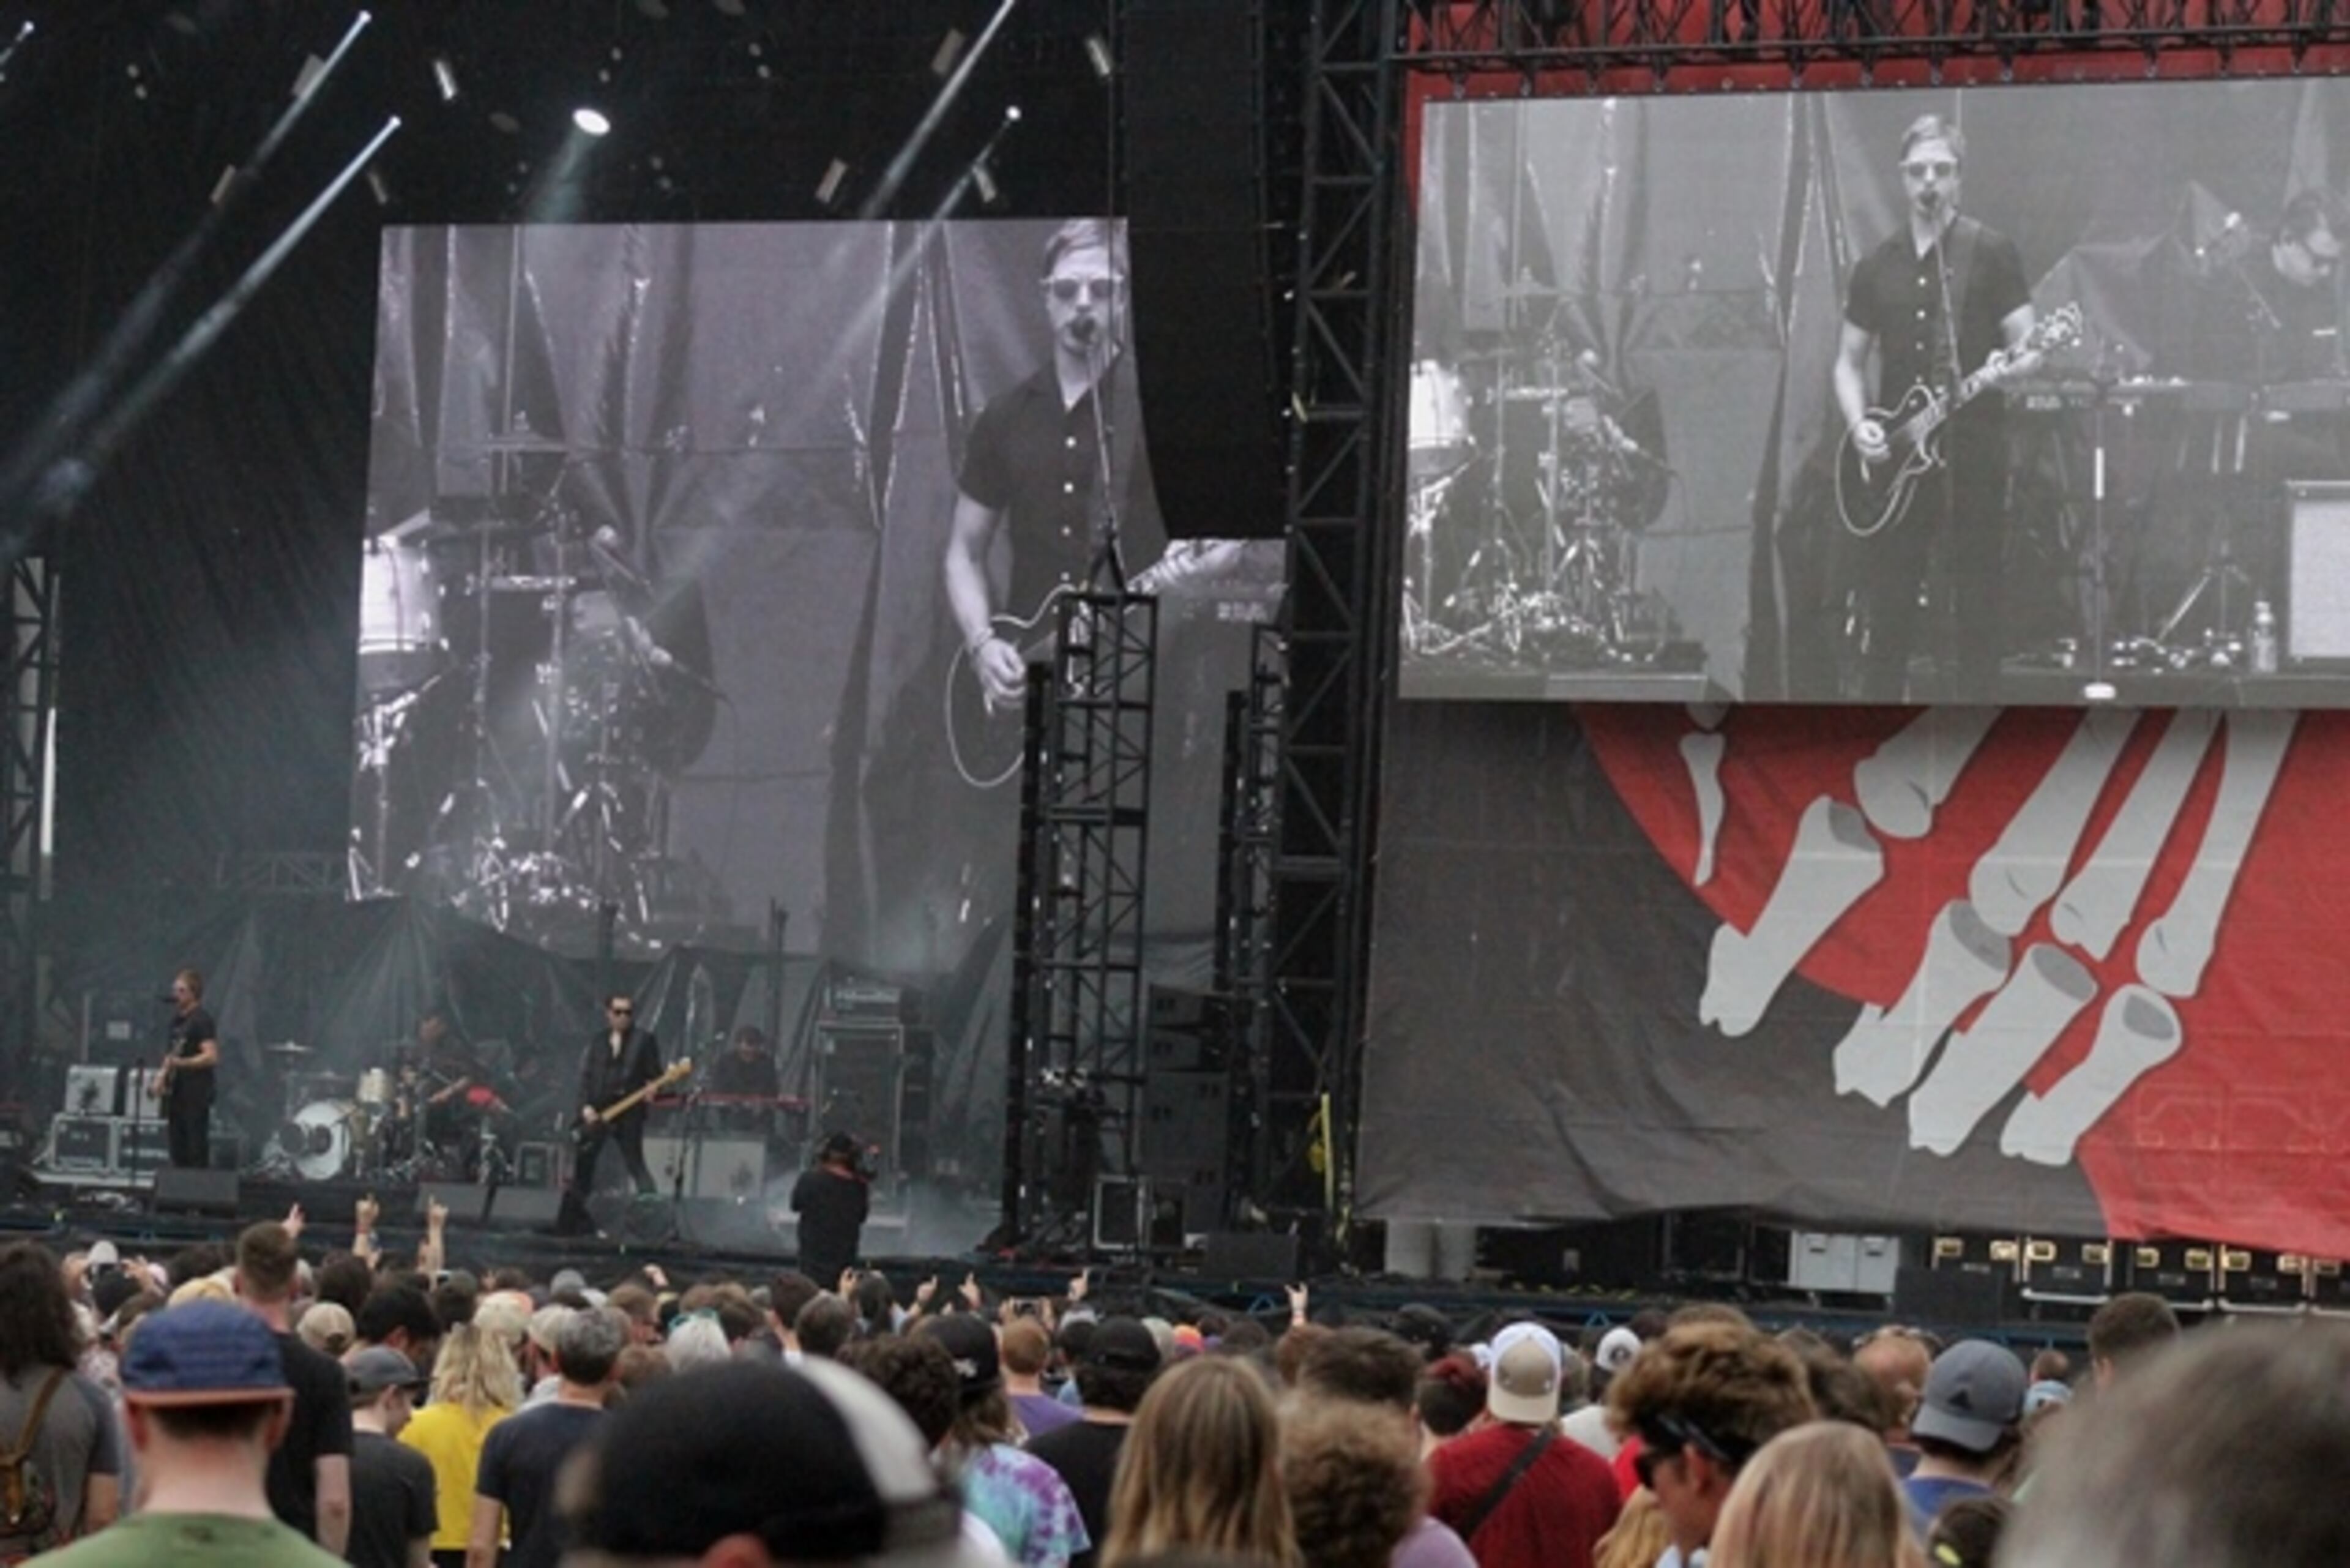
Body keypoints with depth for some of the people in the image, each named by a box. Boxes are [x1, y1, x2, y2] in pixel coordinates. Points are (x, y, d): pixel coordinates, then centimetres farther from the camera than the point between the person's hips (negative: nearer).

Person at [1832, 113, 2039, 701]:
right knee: (1887, 614, 5)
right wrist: (1858, 422, -2)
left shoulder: (1993, 253, 0)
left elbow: (2026, 341, -2)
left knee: (1977, 610, -1)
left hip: (1972, 458, -4)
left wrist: (2022, 361, -26)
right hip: (1894, 465, 4)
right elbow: (1850, 360, 16)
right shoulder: (1877, 266, 12)